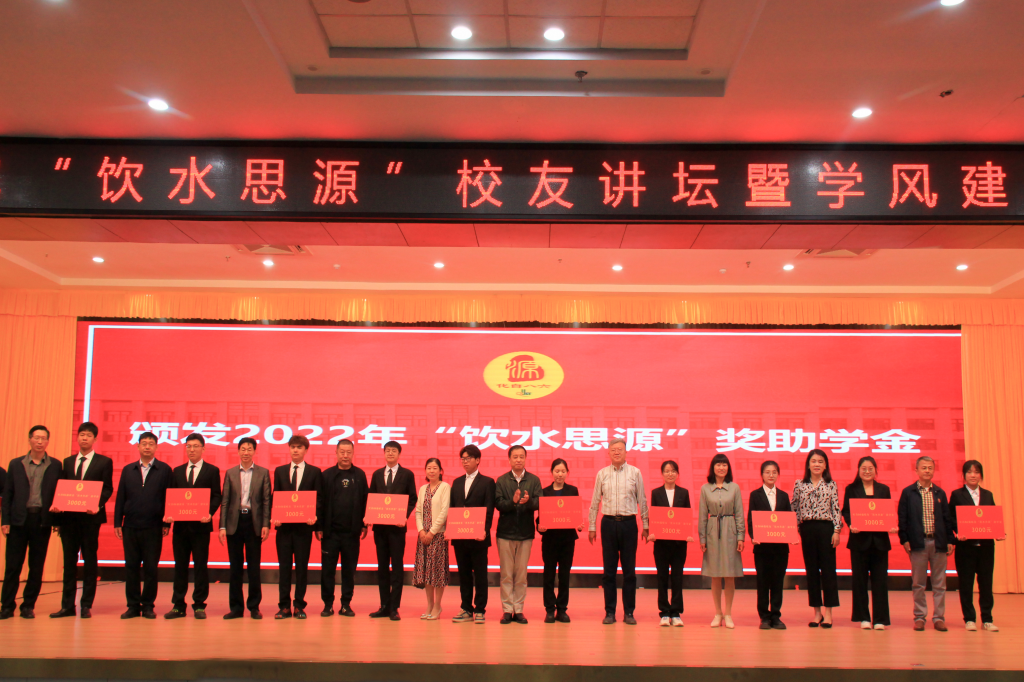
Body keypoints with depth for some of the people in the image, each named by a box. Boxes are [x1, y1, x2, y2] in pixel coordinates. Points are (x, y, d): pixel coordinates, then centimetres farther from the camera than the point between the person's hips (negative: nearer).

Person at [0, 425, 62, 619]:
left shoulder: (55, 466, 6)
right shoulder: (16, 464, 9)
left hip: (42, 520, 0)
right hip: (19, 520, 0)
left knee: (37, 566, 4)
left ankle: (28, 606, 13)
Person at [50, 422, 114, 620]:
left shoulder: (104, 462, 3)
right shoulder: (68, 462, 15)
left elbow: (107, 489, -3)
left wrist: (96, 505, -20)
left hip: (90, 517, -4)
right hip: (69, 517, 4)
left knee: (90, 562, 2)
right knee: (69, 561, 7)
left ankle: (87, 605, 7)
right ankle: (68, 605, 12)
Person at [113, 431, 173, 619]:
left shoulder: (164, 470, 3)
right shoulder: (128, 470, 11)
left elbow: (168, 497, 0)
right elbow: (120, 498, 10)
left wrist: (167, 523, -5)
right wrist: (117, 523, 3)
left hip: (153, 527, -2)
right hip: (130, 526, 3)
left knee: (150, 568, 2)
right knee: (131, 567, 5)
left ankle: (148, 605, 11)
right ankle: (133, 606, 13)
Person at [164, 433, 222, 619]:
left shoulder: (212, 471, 3)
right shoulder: (177, 471, 14)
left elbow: (216, 497, -1)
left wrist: (210, 513, -19)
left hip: (201, 525, -3)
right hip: (180, 525, 3)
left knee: (201, 565, 0)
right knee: (180, 565, 7)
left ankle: (199, 605, 7)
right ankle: (179, 606, 13)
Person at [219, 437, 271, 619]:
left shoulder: (263, 473, 4)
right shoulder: (230, 473, 8)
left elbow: (266, 501, 0)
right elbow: (225, 501, 5)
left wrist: (266, 525, -8)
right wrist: (222, 527, -2)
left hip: (254, 523, -1)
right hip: (234, 522, 2)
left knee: (254, 567, 3)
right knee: (235, 567, 6)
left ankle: (254, 606, 12)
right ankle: (235, 607, 13)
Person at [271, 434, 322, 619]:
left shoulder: (315, 472, 5)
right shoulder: (280, 471, 11)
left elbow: (319, 498, 1)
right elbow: (274, 496, 9)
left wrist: (315, 516, -16)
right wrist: (273, 517, -7)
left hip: (304, 526, -2)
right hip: (283, 526, 2)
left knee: (302, 566, 2)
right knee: (284, 566, 4)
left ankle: (299, 606, 10)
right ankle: (284, 606, 9)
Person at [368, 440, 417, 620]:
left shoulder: (407, 474, 2)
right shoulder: (377, 474, 12)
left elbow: (412, 499, 1)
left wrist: (405, 516, -14)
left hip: (397, 526, -4)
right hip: (379, 526, 4)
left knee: (397, 566, -2)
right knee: (382, 566, 8)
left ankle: (394, 607, 1)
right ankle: (384, 606, 14)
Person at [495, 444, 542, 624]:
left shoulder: (534, 480, 4)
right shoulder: (501, 480, 3)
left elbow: (538, 503, -6)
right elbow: (499, 504, -7)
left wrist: (528, 501, -27)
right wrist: (513, 502, -25)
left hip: (526, 532, 1)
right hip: (506, 532, -1)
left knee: (521, 574, 6)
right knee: (506, 574, 3)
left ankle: (518, 610, 13)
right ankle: (507, 610, 9)